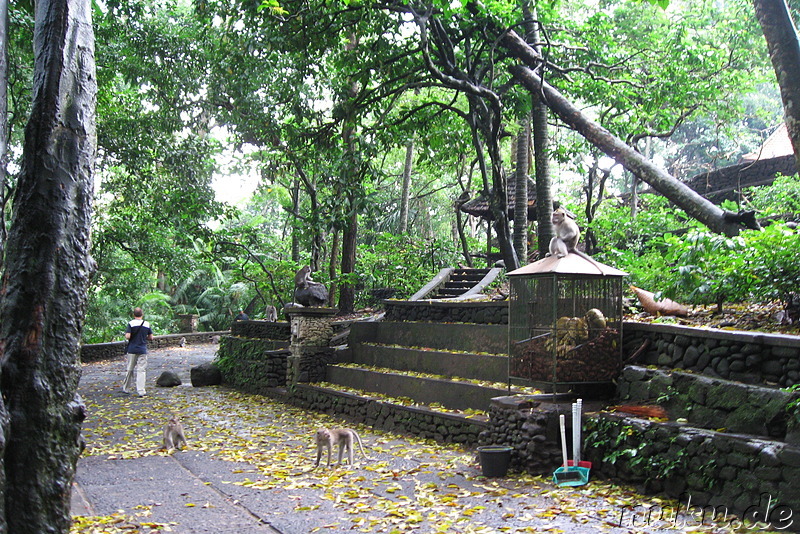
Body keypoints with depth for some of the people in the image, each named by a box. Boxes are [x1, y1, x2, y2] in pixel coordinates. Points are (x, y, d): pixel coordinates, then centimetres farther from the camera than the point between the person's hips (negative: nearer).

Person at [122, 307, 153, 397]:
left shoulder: (131, 324, -7)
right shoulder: (147, 324, 1)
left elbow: (127, 336, -16)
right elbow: (151, 338, 4)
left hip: (132, 350, -1)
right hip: (142, 350, 1)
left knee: (130, 369, 13)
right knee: (141, 370, 0)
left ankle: (127, 388, 27)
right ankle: (141, 391, -7)